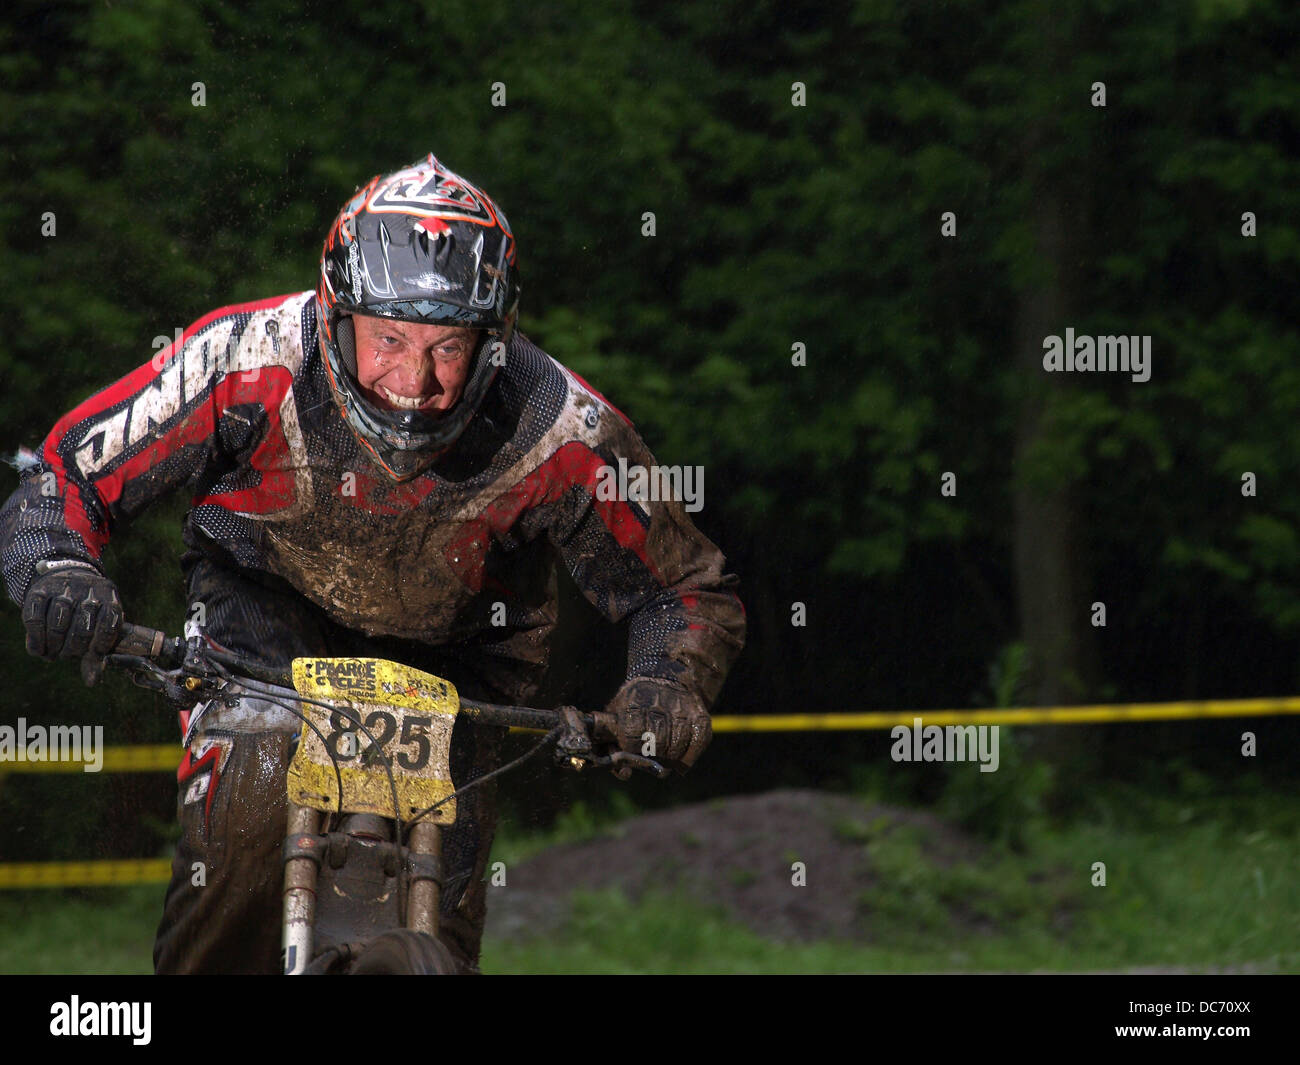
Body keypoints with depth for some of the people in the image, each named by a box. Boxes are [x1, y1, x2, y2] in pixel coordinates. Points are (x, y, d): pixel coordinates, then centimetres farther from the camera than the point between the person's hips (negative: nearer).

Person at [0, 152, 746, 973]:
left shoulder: (560, 433, -31)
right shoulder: (249, 361, -33)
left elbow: (692, 593, -17)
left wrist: (666, 688, -39)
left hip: (454, 653, 1)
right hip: (269, 602, -1)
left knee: (436, 924, -11)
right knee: (251, 810, -29)